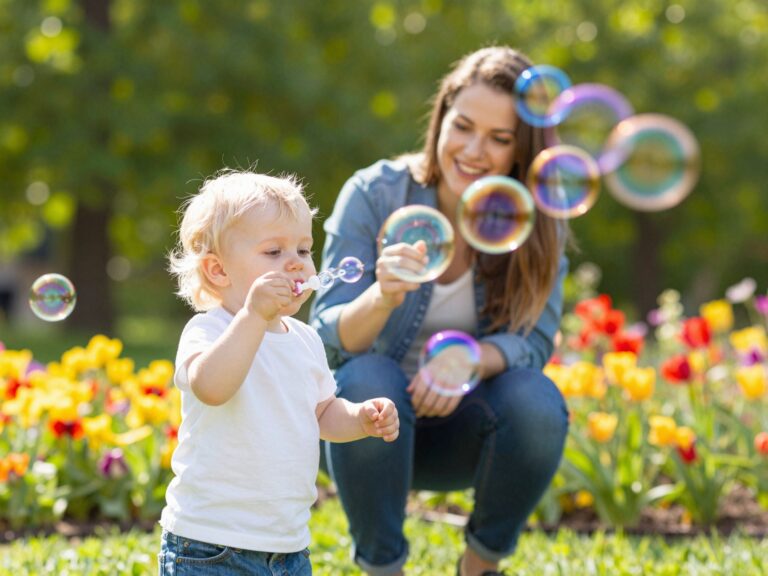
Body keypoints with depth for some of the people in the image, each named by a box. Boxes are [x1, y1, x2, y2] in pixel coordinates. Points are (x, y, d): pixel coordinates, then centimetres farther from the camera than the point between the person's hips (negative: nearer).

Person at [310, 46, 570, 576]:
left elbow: (533, 340, -12)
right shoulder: (373, 194, -14)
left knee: (536, 402, -28)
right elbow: (327, 337, -18)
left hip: (460, 429, 2)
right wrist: (384, 297, -41)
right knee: (371, 381, -34)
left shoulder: (537, 221, -7)